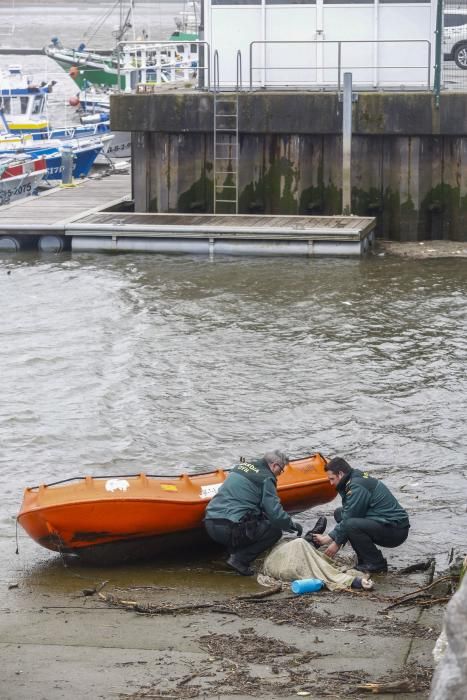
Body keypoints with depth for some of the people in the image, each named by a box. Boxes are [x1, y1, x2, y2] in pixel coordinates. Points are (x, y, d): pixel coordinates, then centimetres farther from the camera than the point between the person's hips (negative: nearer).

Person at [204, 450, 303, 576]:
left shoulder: (242, 465, 19)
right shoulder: (266, 478, -5)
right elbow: (275, 513, -10)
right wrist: (293, 525, 11)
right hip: (229, 529, -8)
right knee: (275, 531, 5)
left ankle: (234, 552, 13)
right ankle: (239, 560, -3)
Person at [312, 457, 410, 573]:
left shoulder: (357, 486, -18)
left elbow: (349, 521, -16)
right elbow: (347, 516, 18)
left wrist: (337, 543, -4)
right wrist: (327, 538, 14)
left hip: (396, 530, -10)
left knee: (351, 524, -31)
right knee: (339, 513, 11)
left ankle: (377, 564, -12)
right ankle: (364, 561, 10)